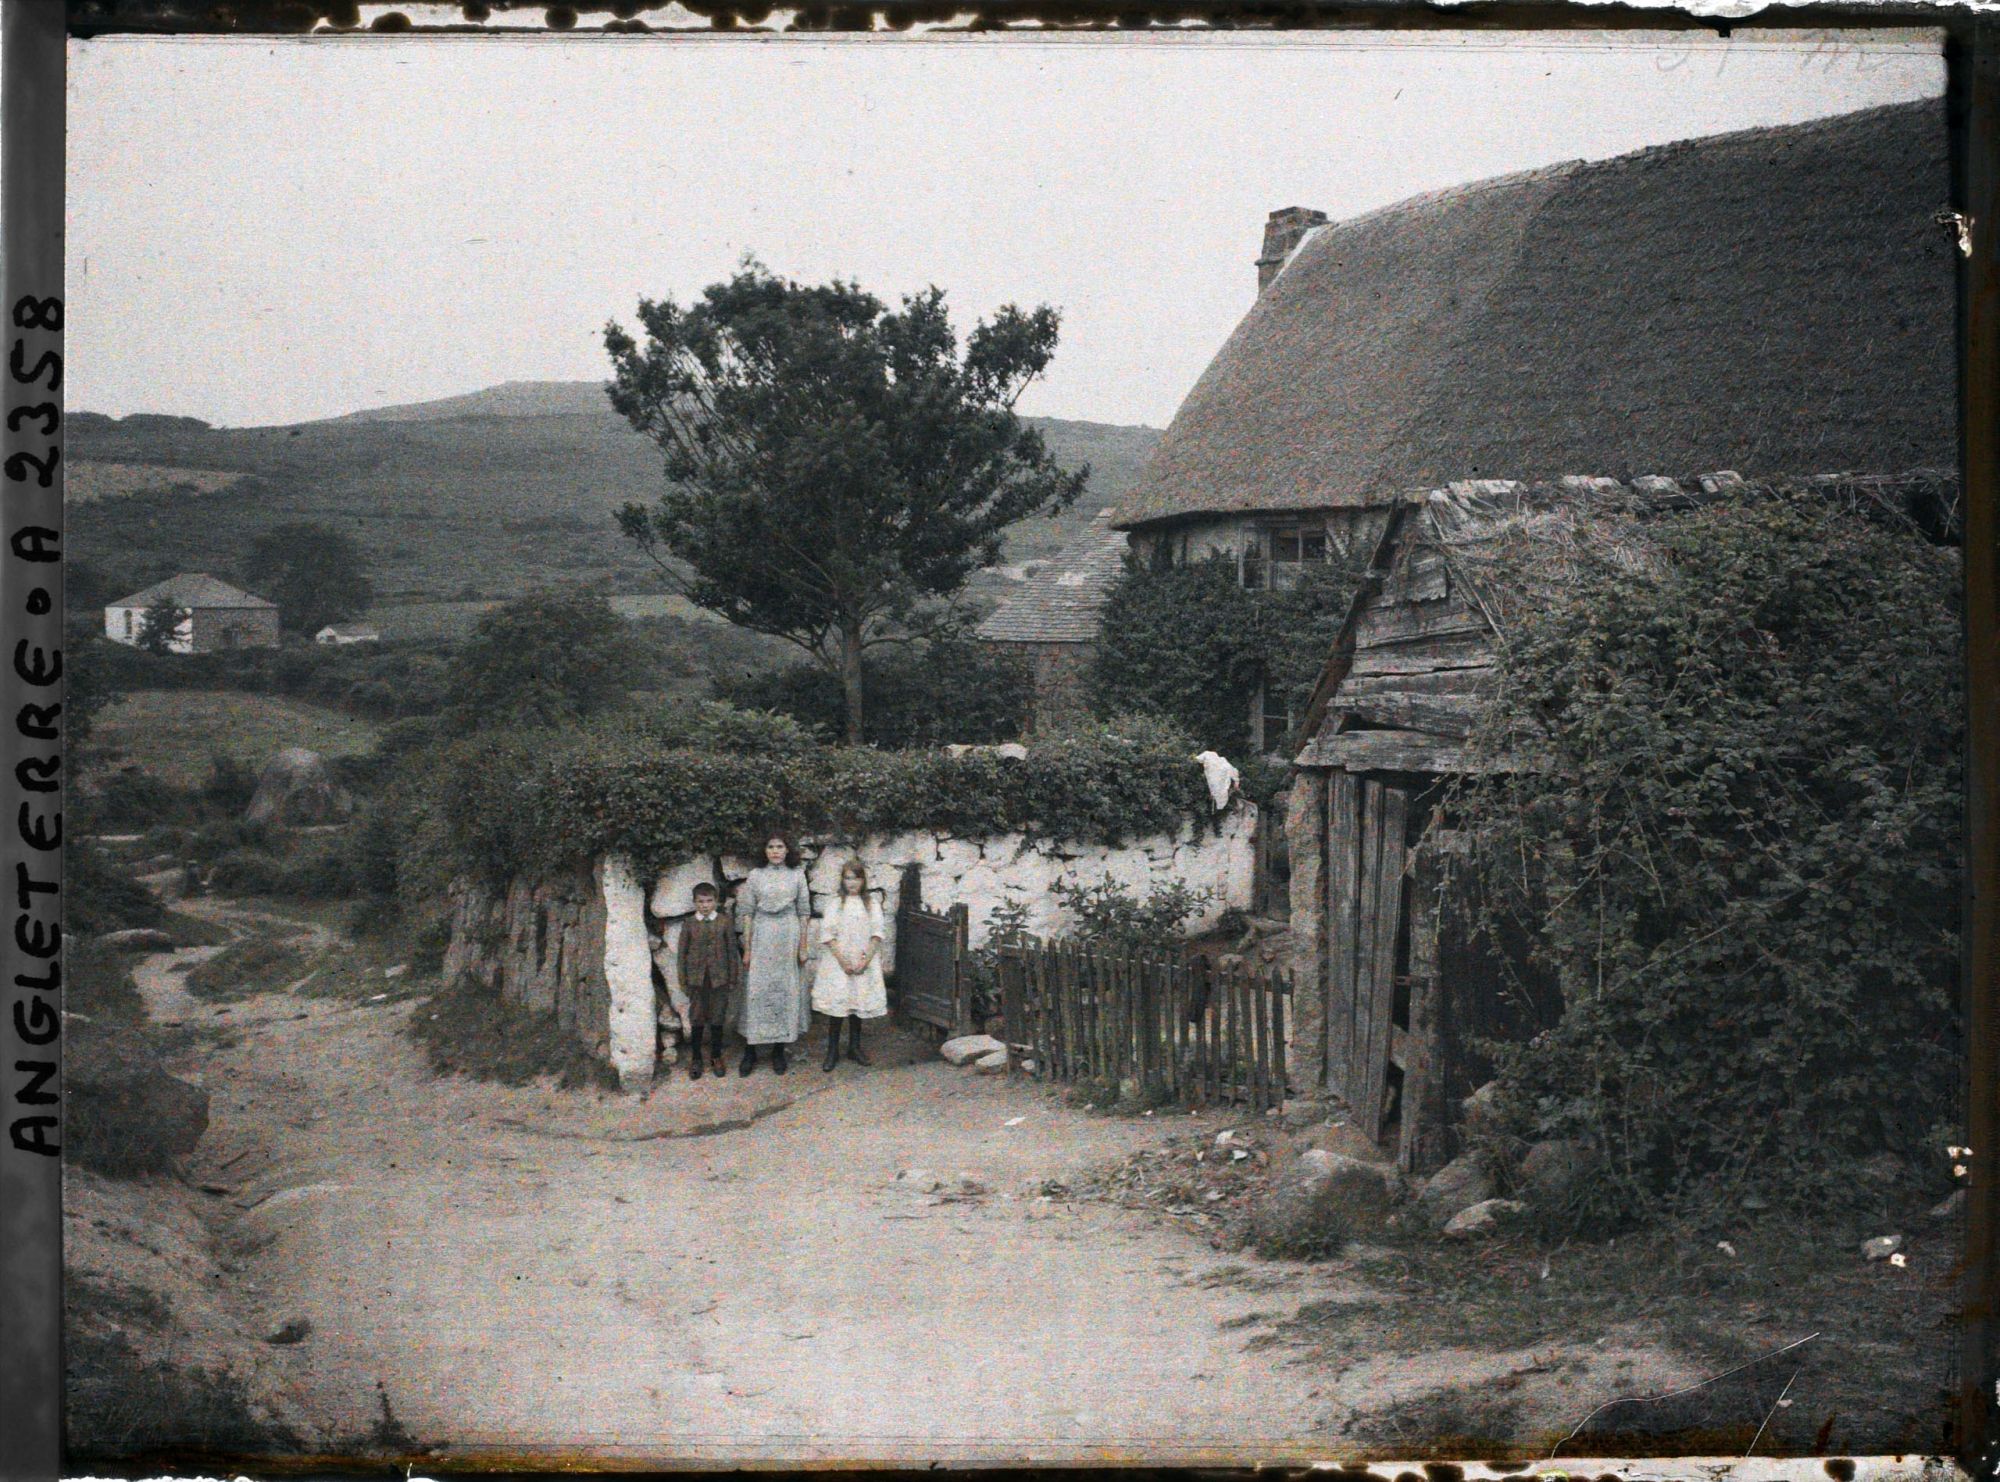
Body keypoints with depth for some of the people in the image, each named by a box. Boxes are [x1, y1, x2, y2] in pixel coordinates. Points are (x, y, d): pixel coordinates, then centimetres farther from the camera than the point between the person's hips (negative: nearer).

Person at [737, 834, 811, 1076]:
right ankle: (749, 1052, 7)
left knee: (786, 991, 4)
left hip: (789, 938, 1)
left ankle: (778, 1052, 15)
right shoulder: (755, 875, 2)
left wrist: (803, 946, 1)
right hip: (761, 937, 0)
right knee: (756, 992, -1)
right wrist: (747, 948, -1)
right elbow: (747, 912, 3)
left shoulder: (797, 875, 3)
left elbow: (804, 911, 5)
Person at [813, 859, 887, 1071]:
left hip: (863, 963, 2)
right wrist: (842, 960, -13)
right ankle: (833, 1051, 4)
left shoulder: (872, 904, 4)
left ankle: (854, 1047, 19)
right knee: (836, 1005, -3)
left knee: (858, 1005, 7)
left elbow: (876, 934, -1)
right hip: (838, 962, -2)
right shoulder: (836, 904, 0)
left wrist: (866, 959, -11)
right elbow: (828, 934, -5)